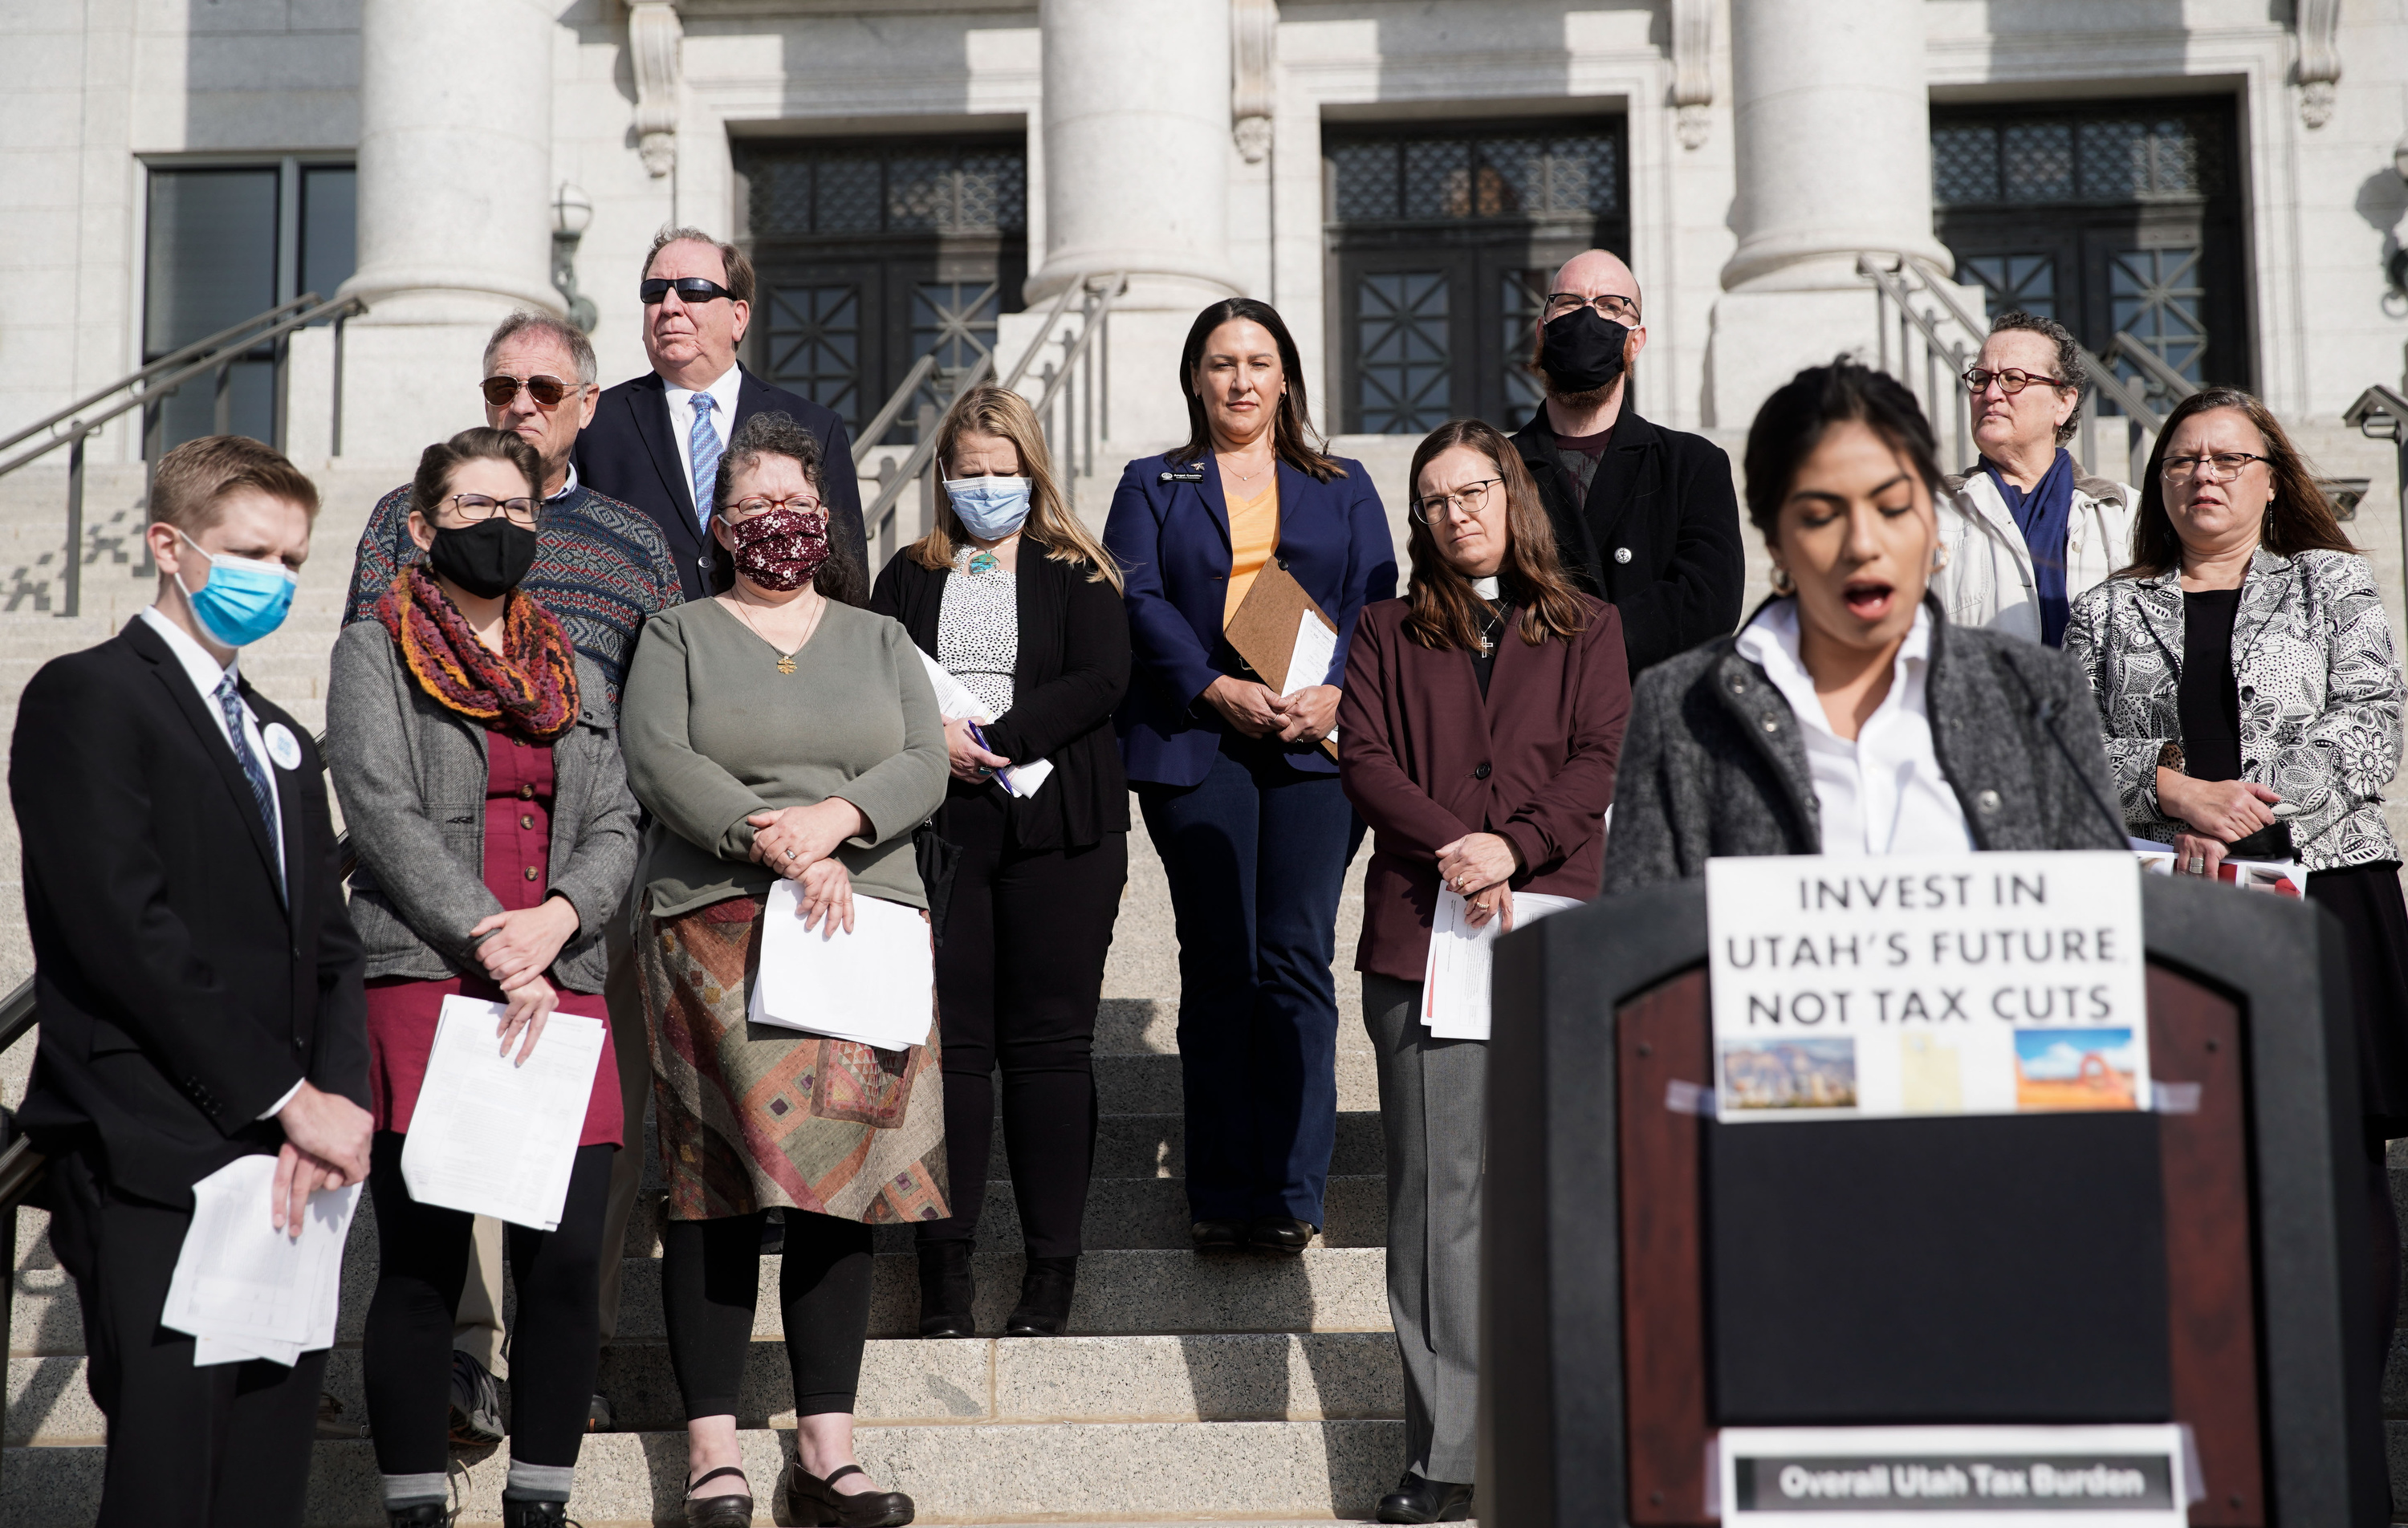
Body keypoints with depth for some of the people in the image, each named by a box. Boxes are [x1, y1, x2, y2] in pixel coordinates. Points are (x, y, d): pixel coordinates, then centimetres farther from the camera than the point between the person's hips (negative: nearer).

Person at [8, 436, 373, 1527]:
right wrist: (290, 1098, -12)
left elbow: (327, 945, 16)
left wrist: (335, 1102, -3)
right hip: (156, 1179, -7)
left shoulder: (282, 742, 23)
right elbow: (126, 930, -13)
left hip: (285, 1166, 7)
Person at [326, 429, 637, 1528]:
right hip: (421, 978, -4)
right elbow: (385, 814, -4)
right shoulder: (374, 653, 9)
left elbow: (616, 828, 13)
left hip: (560, 985, 4)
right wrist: (491, 945, -12)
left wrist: (558, 917, -8)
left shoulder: (575, 675, 22)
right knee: (422, 1265, -5)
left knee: (569, 1260, -4)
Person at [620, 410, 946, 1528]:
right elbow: (658, 764, -5)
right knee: (718, 1184, -7)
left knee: (843, 1178, 0)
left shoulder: (878, 641, 19)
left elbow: (923, 767, 6)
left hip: (865, 926, 3)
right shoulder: (680, 636, 11)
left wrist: (833, 818, -14)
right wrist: (784, 853, -16)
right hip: (714, 931, -2)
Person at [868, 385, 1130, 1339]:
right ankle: (944, 1265, 2)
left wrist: (997, 741, -14)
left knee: (1049, 1043, -1)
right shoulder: (909, 576, 17)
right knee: (946, 1040, -2)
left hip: (1056, 829, -2)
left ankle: (1051, 1268, 3)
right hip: (934, 825, 2)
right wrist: (929, 736, -11)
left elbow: (1101, 681, -5)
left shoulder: (1076, 574, 9)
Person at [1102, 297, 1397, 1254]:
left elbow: (1375, 600, 7)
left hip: (1316, 740, 0)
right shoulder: (1153, 486, 16)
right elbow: (1137, 598, 2)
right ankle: (1224, 1198, 3)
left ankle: (1292, 1193, -1)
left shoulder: (1343, 488, 18)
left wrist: (1336, 691, -12)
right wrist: (1217, 689, -13)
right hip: (1194, 742, 0)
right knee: (1219, 967, -2)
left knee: (1297, 961, -5)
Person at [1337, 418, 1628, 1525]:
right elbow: (1361, 759, 4)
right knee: (1437, 1182, -3)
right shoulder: (1388, 632, 16)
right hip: (1423, 928, 0)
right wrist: (1452, 845, -12)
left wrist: (1514, 846, -13)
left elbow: (1603, 760, 3)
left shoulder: (1586, 629, 14)